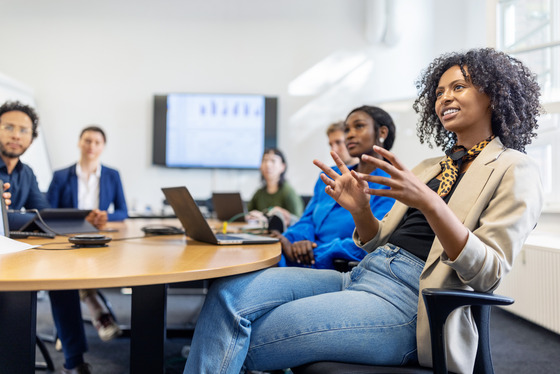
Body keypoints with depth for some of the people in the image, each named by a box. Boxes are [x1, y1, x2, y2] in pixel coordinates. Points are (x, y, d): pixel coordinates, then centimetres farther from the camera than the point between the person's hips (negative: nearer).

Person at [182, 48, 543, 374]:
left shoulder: (514, 170, 2)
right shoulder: (430, 167, 23)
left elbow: (489, 272, -11)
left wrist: (428, 201, -25)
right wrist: (360, 209, -2)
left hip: (407, 301, -7)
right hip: (360, 277, 7)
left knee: (243, 340, -20)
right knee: (229, 291, -15)